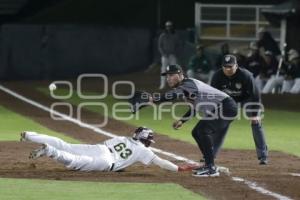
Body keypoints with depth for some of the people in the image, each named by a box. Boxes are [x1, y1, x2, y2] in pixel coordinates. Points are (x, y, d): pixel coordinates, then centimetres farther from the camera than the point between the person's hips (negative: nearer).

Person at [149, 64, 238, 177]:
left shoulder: (188, 84, -19)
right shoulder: (186, 86, 13)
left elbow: (174, 94, -39)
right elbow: (194, 107, 23)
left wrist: (154, 99, -42)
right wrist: (182, 121, 12)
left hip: (226, 107, -11)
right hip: (217, 110, 11)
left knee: (203, 130, -24)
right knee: (197, 133, 17)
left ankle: (211, 168, -22)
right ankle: (209, 165, 26)